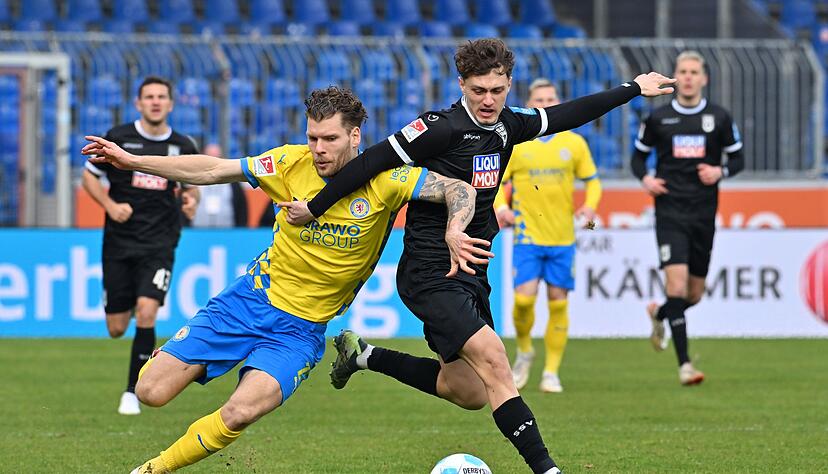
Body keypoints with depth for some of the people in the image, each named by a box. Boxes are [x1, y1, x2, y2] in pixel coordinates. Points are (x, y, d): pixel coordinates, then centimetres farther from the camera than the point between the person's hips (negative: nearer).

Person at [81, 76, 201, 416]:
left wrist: (191, 200, -2)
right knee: (116, 329, 2)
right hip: (119, 243, 0)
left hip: (159, 244, 0)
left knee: (146, 313, -20)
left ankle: (133, 393, -8)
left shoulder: (183, 147, 4)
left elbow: (191, 184, 21)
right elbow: (89, 176, 6)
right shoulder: (118, 138, -3)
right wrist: (111, 205, -10)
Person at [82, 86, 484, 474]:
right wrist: (132, 161, -4)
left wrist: (454, 232, -35)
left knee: (239, 413, -27)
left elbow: (460, 190, -13)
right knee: (151, 391, -6)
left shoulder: (385, 179, -13)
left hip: (301, 327, -2)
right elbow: (213, 170, -1)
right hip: (251, 297, 2)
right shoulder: (293, 163, -7)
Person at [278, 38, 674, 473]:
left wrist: (633, 89, 26)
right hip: (430, 274, -9)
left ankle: (363, 355, 32)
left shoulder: (507, 126, 6)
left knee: (469, 393, 15)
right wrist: (315, 207, -19)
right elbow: (374, 161, -17)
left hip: (471, 275, 9)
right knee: (492, 357, -24)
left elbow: (567, 115, 19)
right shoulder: (442, 128, -17)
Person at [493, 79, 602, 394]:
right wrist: (501, 207, -14)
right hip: (527, 235, -1)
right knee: (524, 297, -15)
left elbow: (592, 180, 14)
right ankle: (524, 351, 14)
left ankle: (551, 373, 9)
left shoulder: (574, 143, 5)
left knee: (558, 302, 0)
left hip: (563, 237, 2)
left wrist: (589, 207, -5)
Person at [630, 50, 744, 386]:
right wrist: (645, 179, -7)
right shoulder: (658, 118, 2)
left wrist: (720, 172, -9)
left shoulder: (719, 118, 4)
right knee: (677, 284, -17)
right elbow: (638, 156, 13)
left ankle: (658, 314, 45)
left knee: (694, 294, 10)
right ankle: (684, 364, -15)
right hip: (670, 211, -2)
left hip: (704, 214, 2)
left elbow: (737, 158, 12)